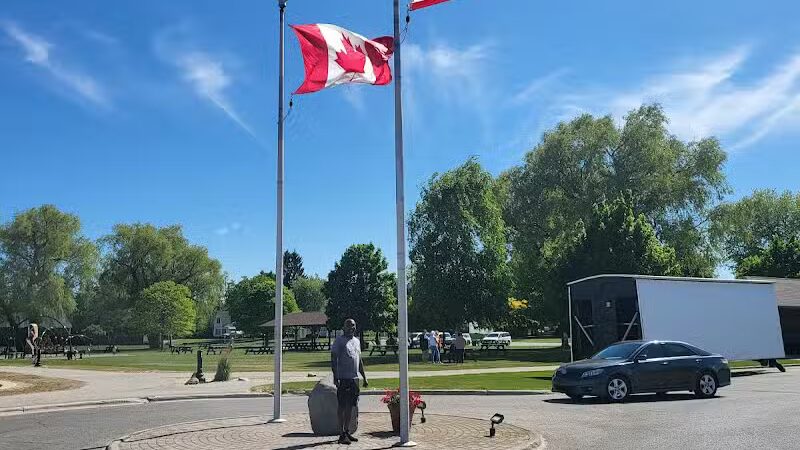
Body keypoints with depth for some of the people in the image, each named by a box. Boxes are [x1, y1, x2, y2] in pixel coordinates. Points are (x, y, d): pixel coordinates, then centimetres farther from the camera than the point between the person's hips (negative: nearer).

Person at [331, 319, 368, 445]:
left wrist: (364, 377, 19)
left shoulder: (357, 341, 16)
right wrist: (335, 378, -18)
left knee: (350, 406, 11)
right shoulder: (339, 341, -6)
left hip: (354, 378, 7)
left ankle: (347, 431, 19)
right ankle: (342, 434, 0)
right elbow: (333, 360, -10)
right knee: (342, 406, -4)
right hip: (343, 378, -7)